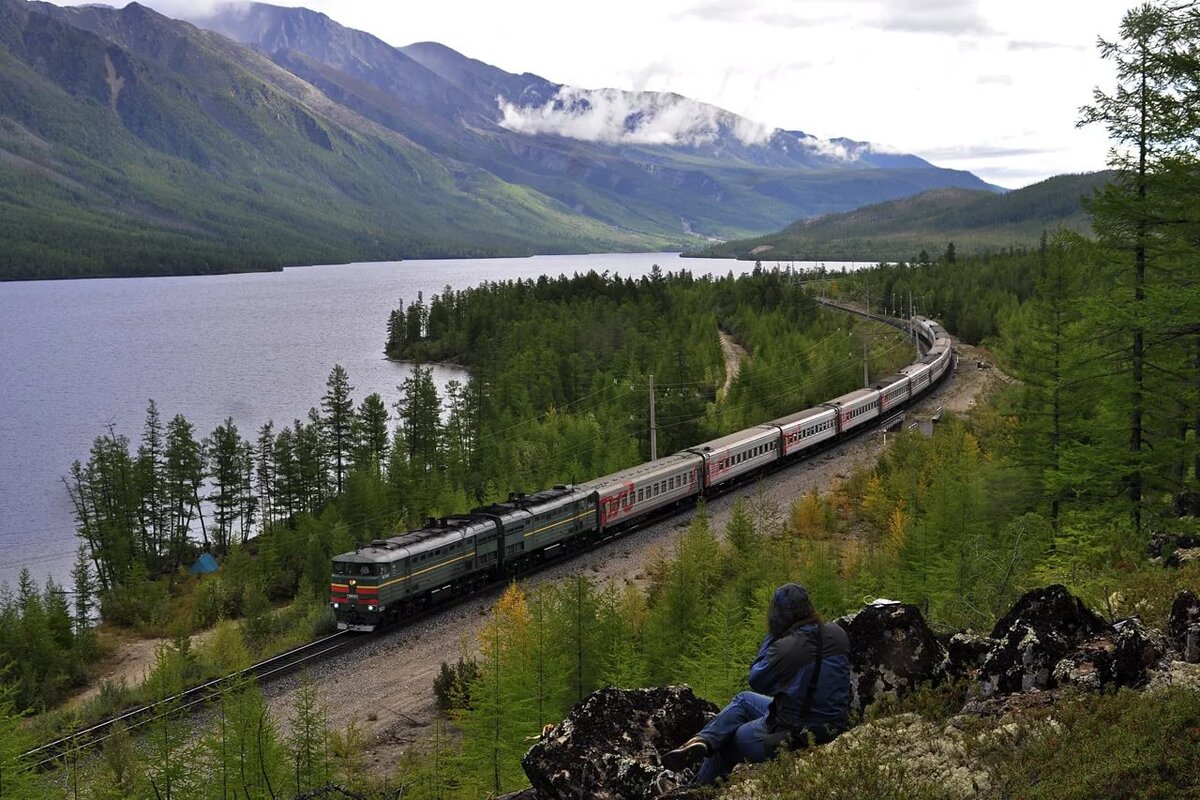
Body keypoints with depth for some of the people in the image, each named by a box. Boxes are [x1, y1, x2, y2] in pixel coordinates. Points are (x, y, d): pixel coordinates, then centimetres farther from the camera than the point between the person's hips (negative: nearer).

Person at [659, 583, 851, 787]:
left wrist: (771, 636, -1)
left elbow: (756, 680, -6)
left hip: (793, 733, -7)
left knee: (726, 742, 20)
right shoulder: (837, 634, -6)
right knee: (743, 700, 23)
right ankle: (700, 742, 15)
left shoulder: (785, 648, -25)